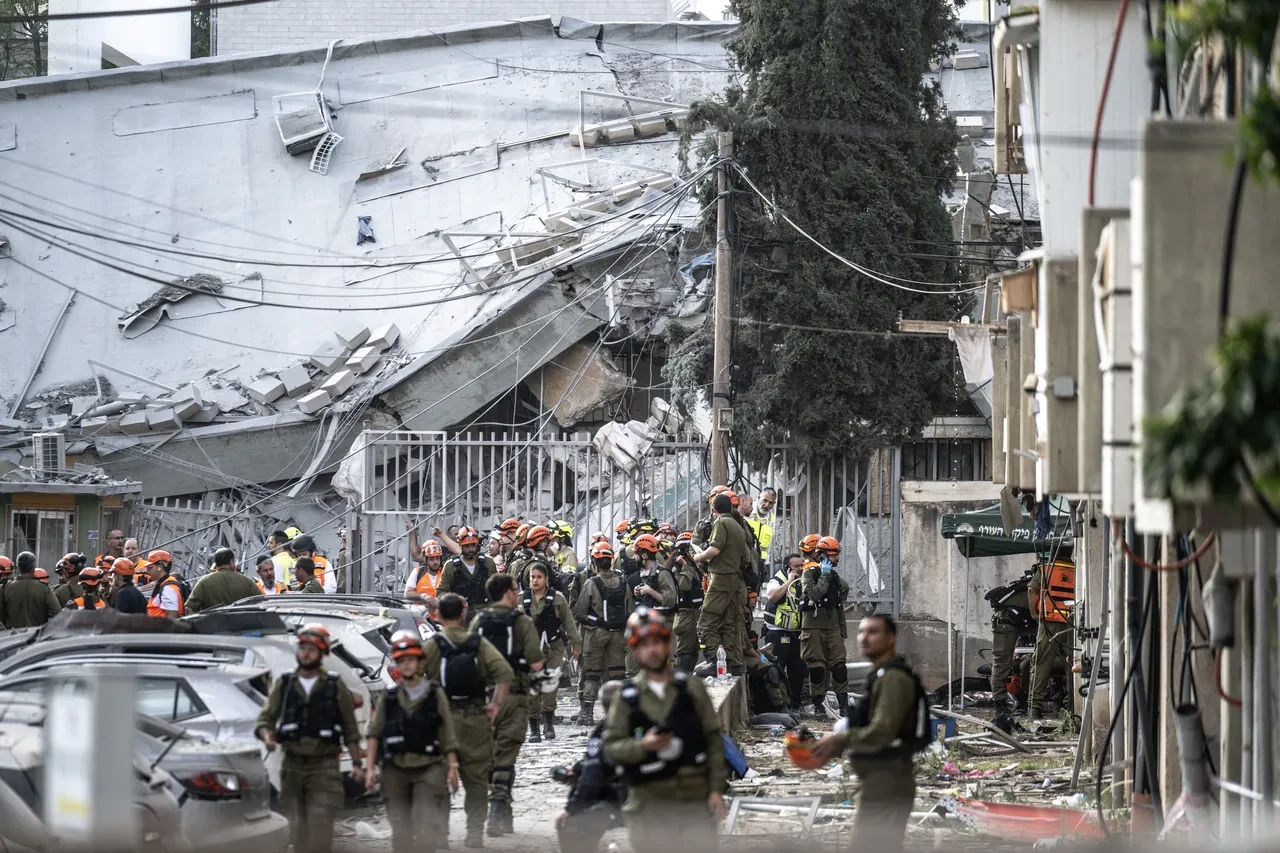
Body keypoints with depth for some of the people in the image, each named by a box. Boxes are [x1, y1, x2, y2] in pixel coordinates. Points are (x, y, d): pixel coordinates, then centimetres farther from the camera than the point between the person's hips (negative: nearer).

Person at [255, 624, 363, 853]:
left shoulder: (335, 686, 4)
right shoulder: (284, 684, 8)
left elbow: (350, 729, 7)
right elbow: (265, 719, 7)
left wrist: (356, 762, 2)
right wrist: (267, 736, -15)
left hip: (324, 767, -3)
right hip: (292, 765, 3)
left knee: (320, 825, -14)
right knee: (298, 826, 5)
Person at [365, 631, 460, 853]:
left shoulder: (435, 694, 4)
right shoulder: (389, 697, 8)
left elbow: (448, 736, 4)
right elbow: (374, 734, 6)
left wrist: (452, 767, -2)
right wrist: (370, 767, -2)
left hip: (428, 769, -2)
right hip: (396, 770, 2)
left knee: (428, 829, -11)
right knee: (400, 832, 3)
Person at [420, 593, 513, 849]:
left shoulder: (433, 645, -4)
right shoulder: (478, 643, 1)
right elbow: (504, 671, -10)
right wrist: (497, 704, -4)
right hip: (476, 717, 1)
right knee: (476, 779, 10)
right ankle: (475, 832, 7)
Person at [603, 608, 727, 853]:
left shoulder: (691, 688, 6)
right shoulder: (627, 697, 3)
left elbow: (713, 739, 7)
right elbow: (610, 748, 1)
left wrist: (716, 789, 0)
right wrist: (642, 746, -17)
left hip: (695, 800, 1)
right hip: (649, 804, -1)